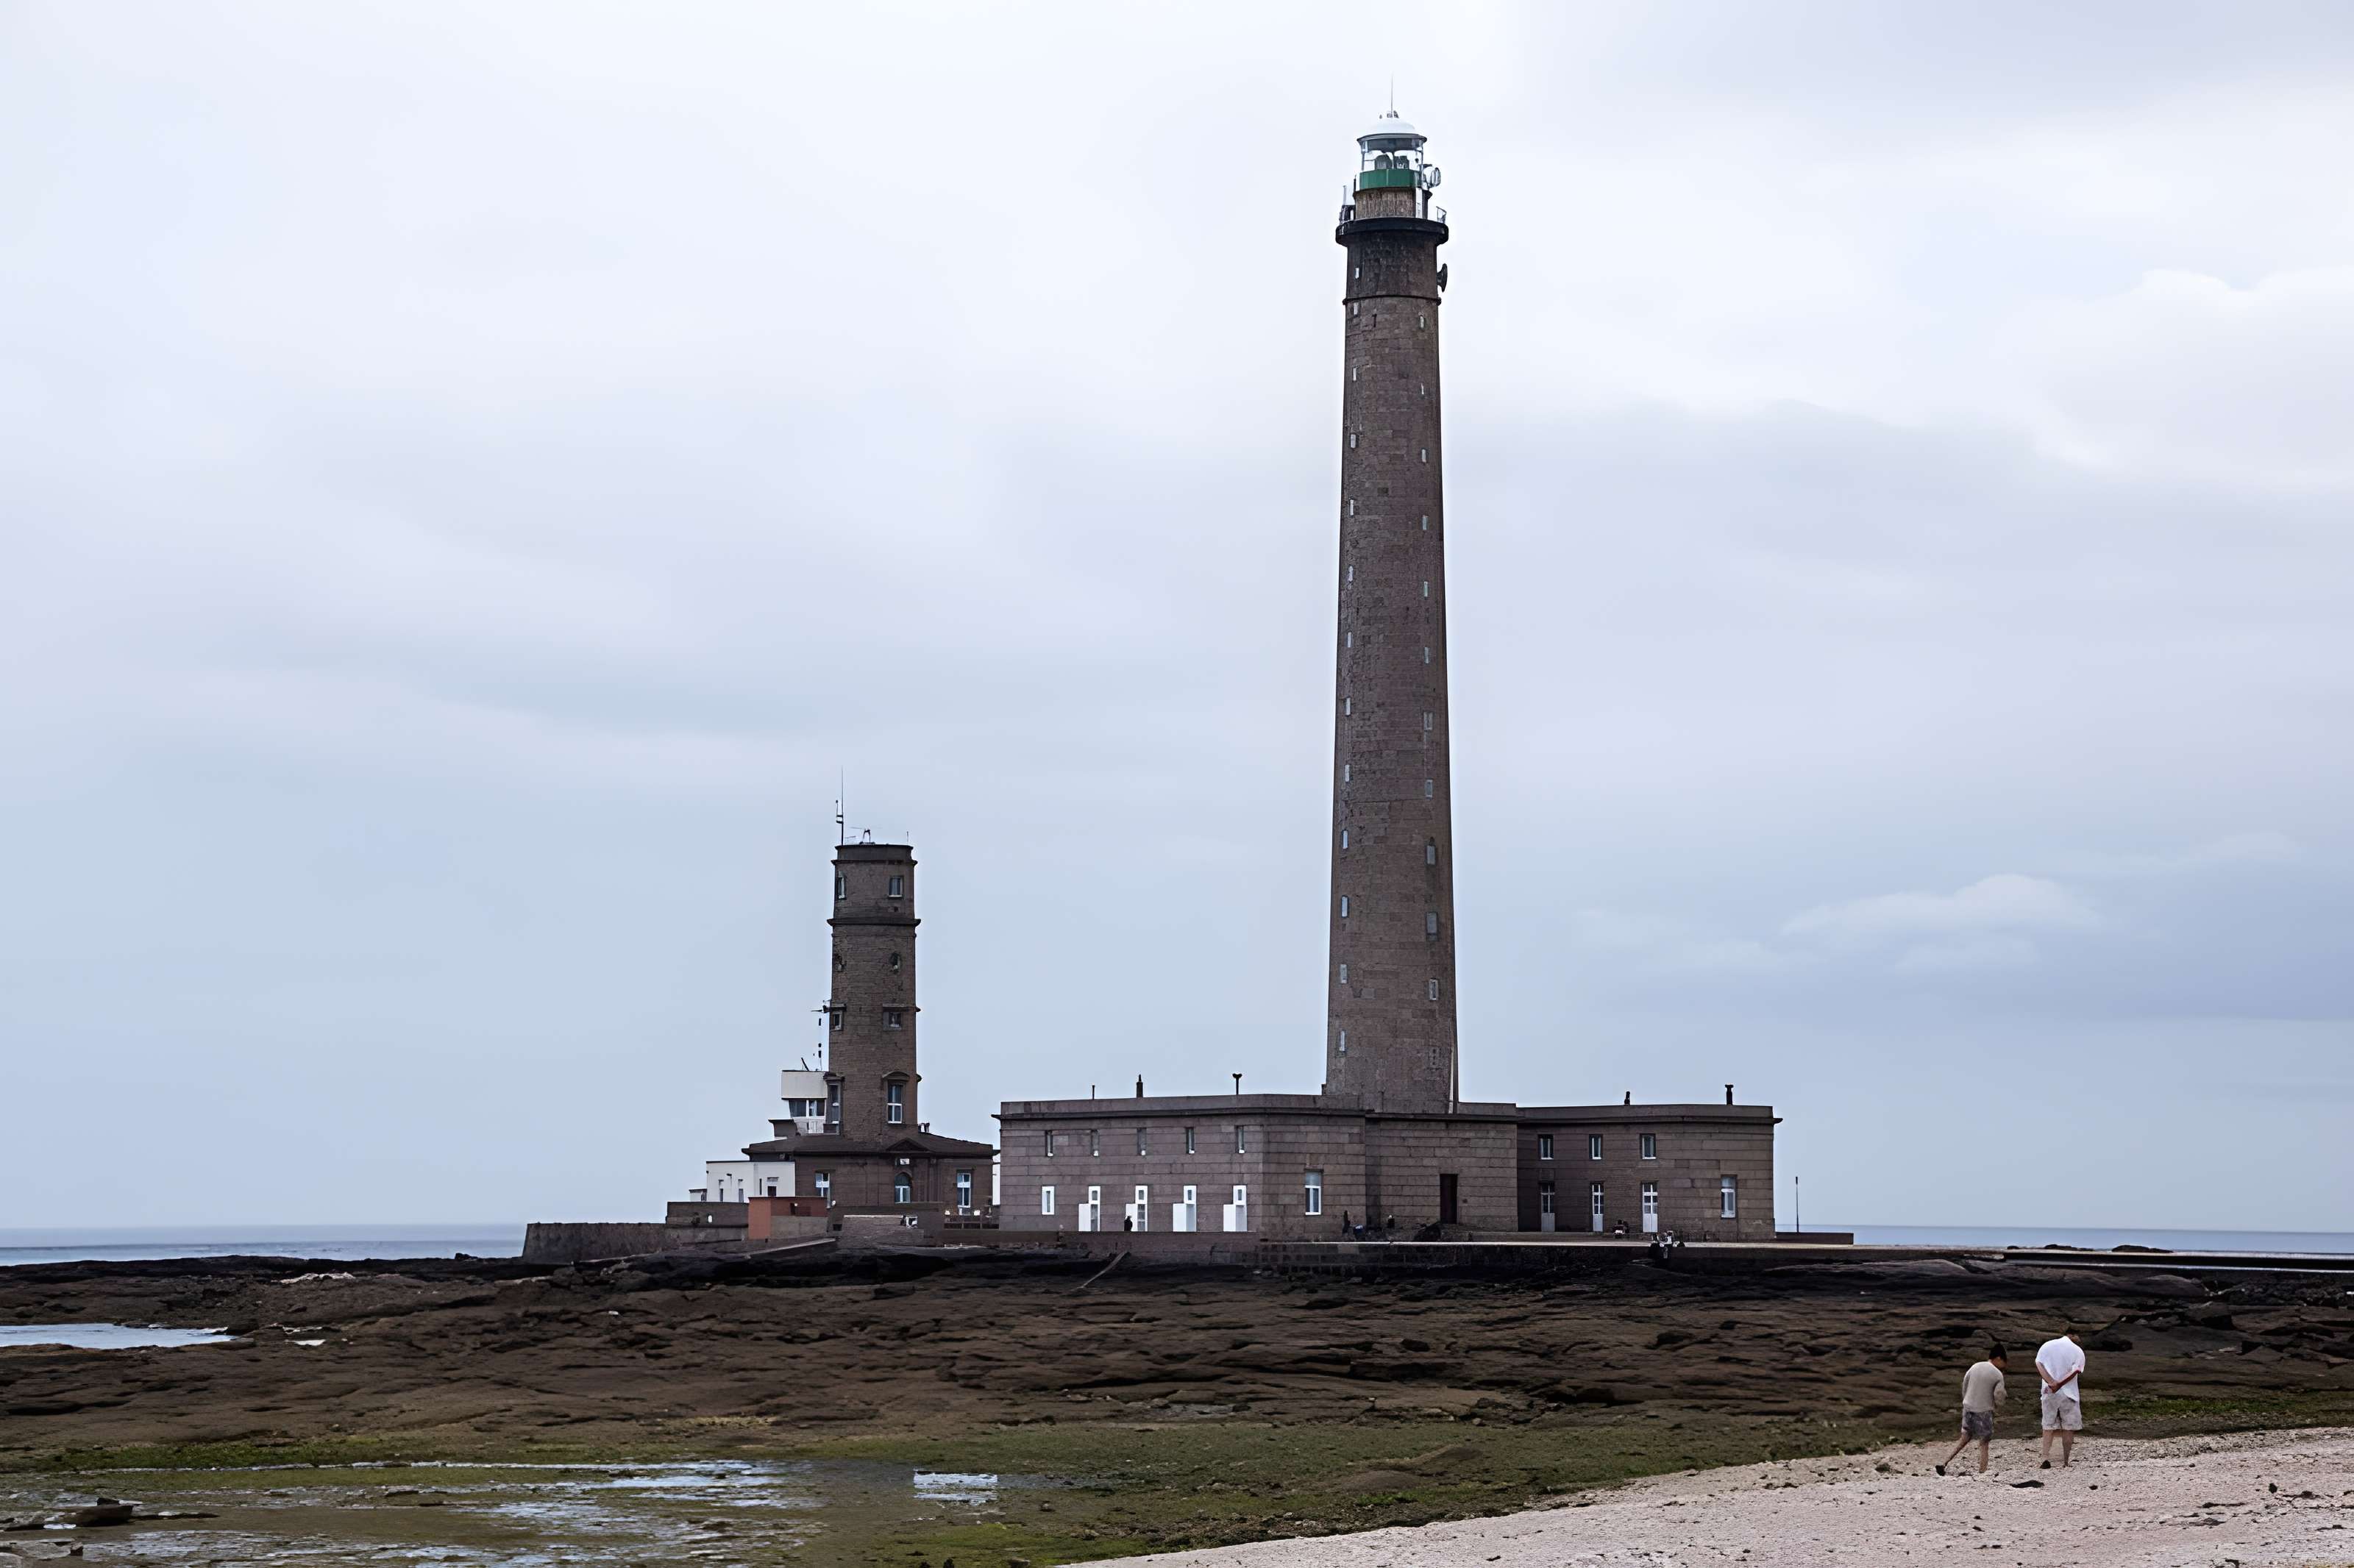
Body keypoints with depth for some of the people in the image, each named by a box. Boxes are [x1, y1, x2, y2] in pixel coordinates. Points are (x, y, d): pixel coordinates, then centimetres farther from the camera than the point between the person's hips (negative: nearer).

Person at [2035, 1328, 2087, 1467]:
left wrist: (2051, 1383, -17)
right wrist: (2059, 1385, -19)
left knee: (2048, 1427, 10)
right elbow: (2075, 1371, -14)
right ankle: (2065, 1463, 7)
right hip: (2069, 1393, -2)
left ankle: (2046, 1458, -3)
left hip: (2049, 1394, 2)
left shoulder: (2047, 1346, 7)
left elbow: (2038, 1364, -7)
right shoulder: (2078, 1351, -1)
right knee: (2068, 1429, 7)